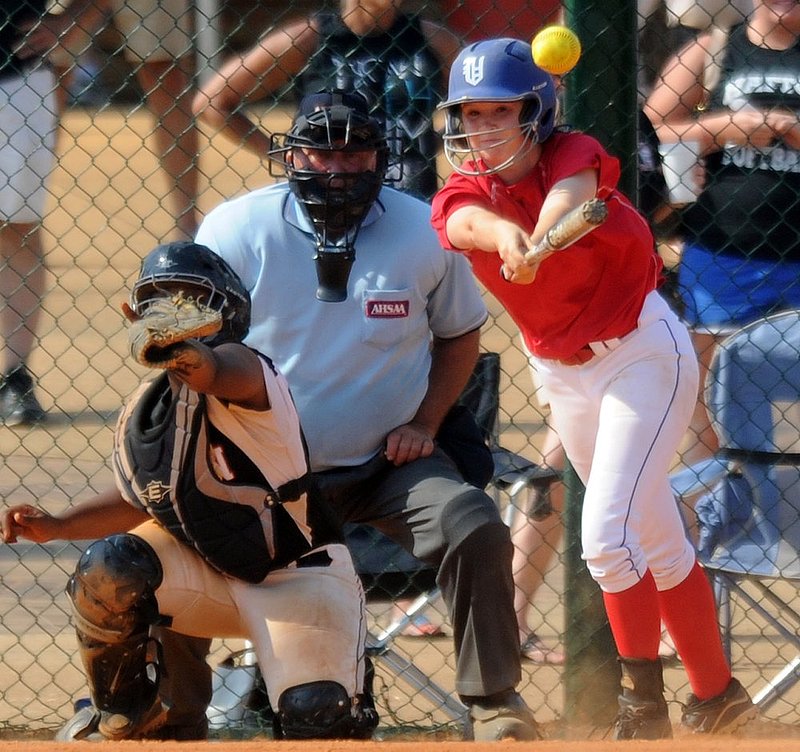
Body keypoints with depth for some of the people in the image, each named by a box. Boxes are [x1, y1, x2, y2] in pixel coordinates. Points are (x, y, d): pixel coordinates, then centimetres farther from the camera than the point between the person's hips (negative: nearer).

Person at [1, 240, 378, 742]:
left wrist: (196, 361, -74)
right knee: (108, 571, -19)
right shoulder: (142, 413, -4)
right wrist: (56, 526, 2)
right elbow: (142, 499, 14)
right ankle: (126, 724, 3)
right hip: (213, 574, 5)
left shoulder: (246, 374, -24)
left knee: (315, 727, -21)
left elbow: (219, 371, -50)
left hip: (300, 578, -5)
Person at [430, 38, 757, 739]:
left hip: (644, 356, -6)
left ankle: (644, 703, -4)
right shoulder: (462, 193, -9)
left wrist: (540, 238, -66)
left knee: (607, 535, -16)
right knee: (658, 543, 14)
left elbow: (570, 192, -42)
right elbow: (470, 219, -35)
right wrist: (504, 233, -60)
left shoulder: (575, 153, -17)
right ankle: (717, 695, 23)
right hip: (563, 377, 6)